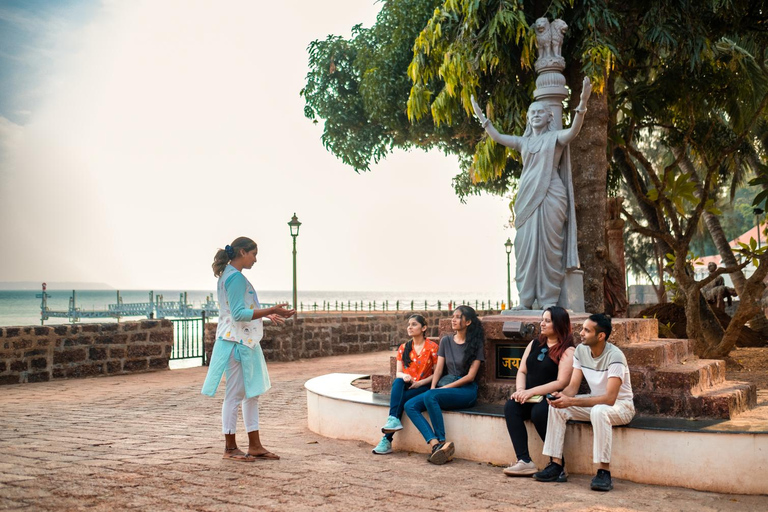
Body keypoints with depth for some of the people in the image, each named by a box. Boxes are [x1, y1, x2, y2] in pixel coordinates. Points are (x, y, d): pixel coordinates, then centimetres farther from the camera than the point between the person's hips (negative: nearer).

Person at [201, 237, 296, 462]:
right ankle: (230, 448, 8)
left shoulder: (229, 275, 16)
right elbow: (240, 314, -22)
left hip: (245, 342, 11)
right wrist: (271, 310, -24)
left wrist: (267, 315, 26)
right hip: (236, 343, -11)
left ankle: (255, 445, 19)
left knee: (252, 393, 13)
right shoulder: (236, 277, -16)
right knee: (235, 395, -2)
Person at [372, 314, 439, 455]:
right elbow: (398, 372, 9)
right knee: (398, 382, -33)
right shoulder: (403, 348, 13)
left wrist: (419, 383, -15)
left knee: (403, 398, -32)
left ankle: (387, 439, -35)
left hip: (423, 387, -3)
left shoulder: (432, 347, 0)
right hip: (405, 385, 3)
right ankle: (394, 420, -49)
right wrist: (403, 376, -15)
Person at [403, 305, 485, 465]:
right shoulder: (446, 341, 16)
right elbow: (439, 369, 11)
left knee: (430, 397, -34)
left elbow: (470, 376, -7)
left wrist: (444, 387, -13)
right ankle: (435, 444, -35)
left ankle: (441, 442, -28)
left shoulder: (475, 344, 0)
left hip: (466, 390, -6)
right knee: (410, 405, -19)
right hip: (443, 387, 6)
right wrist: (433, 387, -8)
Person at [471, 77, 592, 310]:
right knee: (526, 245, 0)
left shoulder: (556, 137, 6)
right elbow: (498, 137, 19)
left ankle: (549, 299, -4)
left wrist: (582, 103, -27)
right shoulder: (524, 142, 20)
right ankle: (526, 299, 3)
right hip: (527, 196, 5)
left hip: (550, 196, -4)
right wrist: (482, 117, 15)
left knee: (548, 244, -7)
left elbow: (574, 129, -13)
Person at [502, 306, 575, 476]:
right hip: (530, 398, 6)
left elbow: (561, 383, -14)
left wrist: (531, 392, -19)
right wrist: (520, 390, -6)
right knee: (511, 406, -23)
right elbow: (522, 371, 15)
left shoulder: (568, 351, -5)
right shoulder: (534, 344, 18)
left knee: (538, 412, -35)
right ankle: (524, 461, -28)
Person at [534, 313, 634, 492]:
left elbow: (609, 398, -32)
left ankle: (604, 471, -31)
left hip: (621, 405, -7)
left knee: (599, 411, -39)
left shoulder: (614, 356, -26)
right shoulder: (580, 351, -4)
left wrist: (571, 401, -37)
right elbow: (573, 386, -3)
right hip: (595, 400, 7)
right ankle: (556, 465, -13)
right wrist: (562, 396, -28)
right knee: (557, 407, -14)